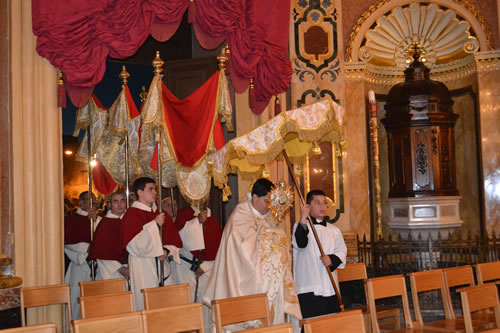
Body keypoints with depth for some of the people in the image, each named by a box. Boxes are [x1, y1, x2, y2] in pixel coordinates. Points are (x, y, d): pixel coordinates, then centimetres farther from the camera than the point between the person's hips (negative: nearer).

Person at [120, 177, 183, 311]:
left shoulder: (159, 213, 15)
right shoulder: (131, 214, -5)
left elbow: (173, 237, 15)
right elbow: (134, 243, -17)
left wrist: (167, 250, -6)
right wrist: (155, 224, -17)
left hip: (161, 264, 6)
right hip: (142, 266, -6)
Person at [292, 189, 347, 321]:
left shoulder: (334, 230, 14)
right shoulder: (300, 226, 1)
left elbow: (342, 251, 12)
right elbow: (300, 244, -17)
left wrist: (332, 259, -9)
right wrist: (303, 219, -25)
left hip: (330, 286, 4)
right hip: (308, 287, -4)